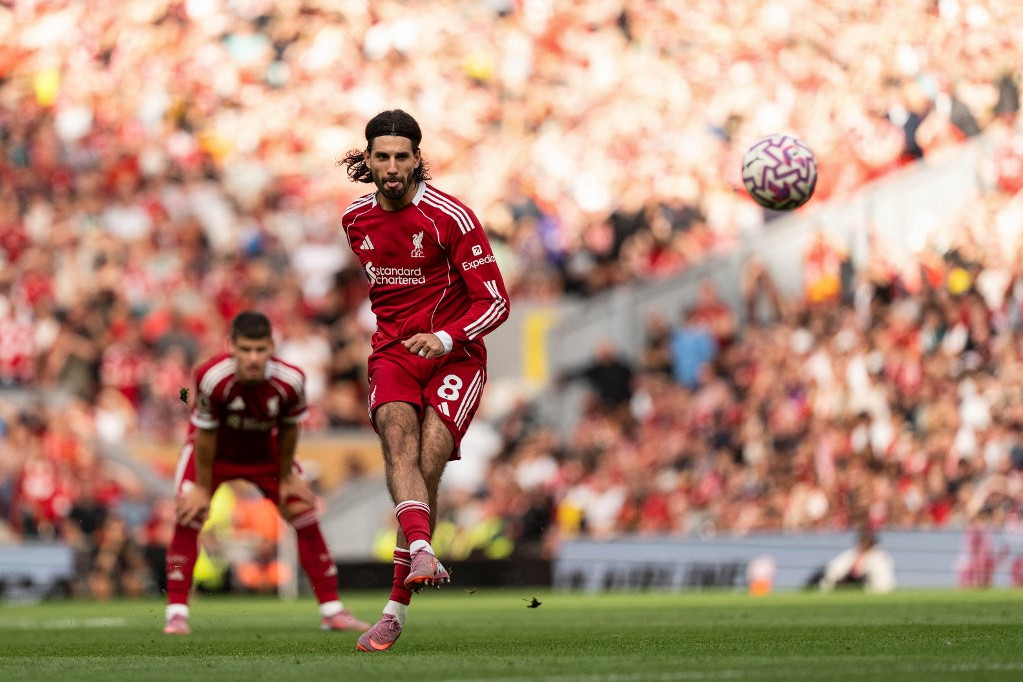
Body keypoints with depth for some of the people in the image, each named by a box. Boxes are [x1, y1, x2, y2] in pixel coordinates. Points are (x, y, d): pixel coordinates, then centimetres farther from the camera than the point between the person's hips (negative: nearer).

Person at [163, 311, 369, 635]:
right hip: (215, 451, -2)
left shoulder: (290, 381, -31)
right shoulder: (211, 378, -38)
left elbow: (288, 430, -12)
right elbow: (206, 435, -24)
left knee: (306, 517, -4)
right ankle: (177, 614, -12)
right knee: (188, 518, -20)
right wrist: (202, 488, -15)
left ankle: (332, 610, 7)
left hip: (265, 451, 2)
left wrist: (287, 477, -1)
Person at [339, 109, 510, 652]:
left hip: (454, 357, -3)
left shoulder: (451, 217, -11)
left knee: (427, 468, -19)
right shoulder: (356, 219, 6)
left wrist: (446, 338, -24)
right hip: (392, 353, 3)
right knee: (397, 435, -28)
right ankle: (421, 552, -50)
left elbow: (494, 301, -11)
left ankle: (397, 607, -13)